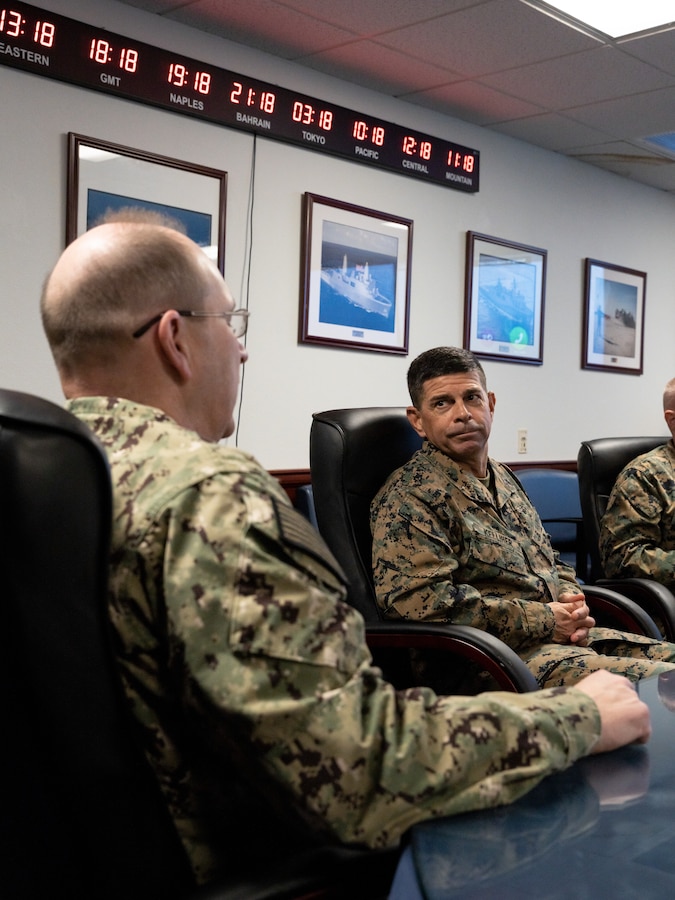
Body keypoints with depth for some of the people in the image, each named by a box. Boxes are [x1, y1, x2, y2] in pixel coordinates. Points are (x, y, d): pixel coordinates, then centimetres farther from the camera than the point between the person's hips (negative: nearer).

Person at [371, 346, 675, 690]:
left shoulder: (503, 479, 20)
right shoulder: (409, 497, -9)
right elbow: (419, 601, -22)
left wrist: (571, 601, 3)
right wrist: (545, 620, -15)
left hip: (564, 636, 9)